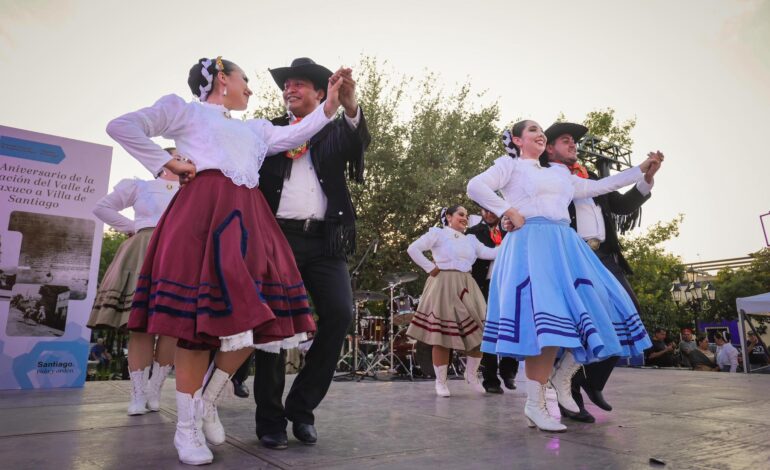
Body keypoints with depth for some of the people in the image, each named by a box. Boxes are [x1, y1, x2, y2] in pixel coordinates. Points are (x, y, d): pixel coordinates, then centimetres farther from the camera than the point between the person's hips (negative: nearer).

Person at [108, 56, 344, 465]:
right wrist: (166, 163, -1)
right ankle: (186, 427, 6)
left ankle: (208, 403, 17)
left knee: (255, 316, -2)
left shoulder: (254, 128, 29)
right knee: (198, 316, -8)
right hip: (202, 212, -6)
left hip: (249, 219, 6)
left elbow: (292, 136, 14)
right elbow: (121, 126, 6)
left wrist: (329, 106, 4)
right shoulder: (183, 109, 14)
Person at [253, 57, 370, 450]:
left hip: (324, 239, 0)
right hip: (278, 236, 0)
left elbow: (361, 142, -8)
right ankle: (270, 419, 11)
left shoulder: (336, 131, 14)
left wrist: (351, 106, -27)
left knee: (339, 314, -12)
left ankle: (302, 408, 5)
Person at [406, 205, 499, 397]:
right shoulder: (438, 233, 2)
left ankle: (471, 375, 22)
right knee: (442, 334, -2)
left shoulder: (470, 239, 18)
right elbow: (413, 249, -5)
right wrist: (430, 268, -7)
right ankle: (441, 381, 12)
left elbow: (488, 253, 4)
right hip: (444, 287, -5)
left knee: (477, 333, 1)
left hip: (466, 288, 6)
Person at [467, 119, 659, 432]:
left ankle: (562, 375, 13)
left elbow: (598, 187, 30)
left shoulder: (559, 174, 28)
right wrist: (509, 212, -9)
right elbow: (475, 186, -4)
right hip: (531, 244, -7)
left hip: (564, 246, 7)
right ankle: (535, 404, -10)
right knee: (548, 323, -19)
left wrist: (641, 169, 30)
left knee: (597, 311, -2)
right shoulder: (511, 166, 10)